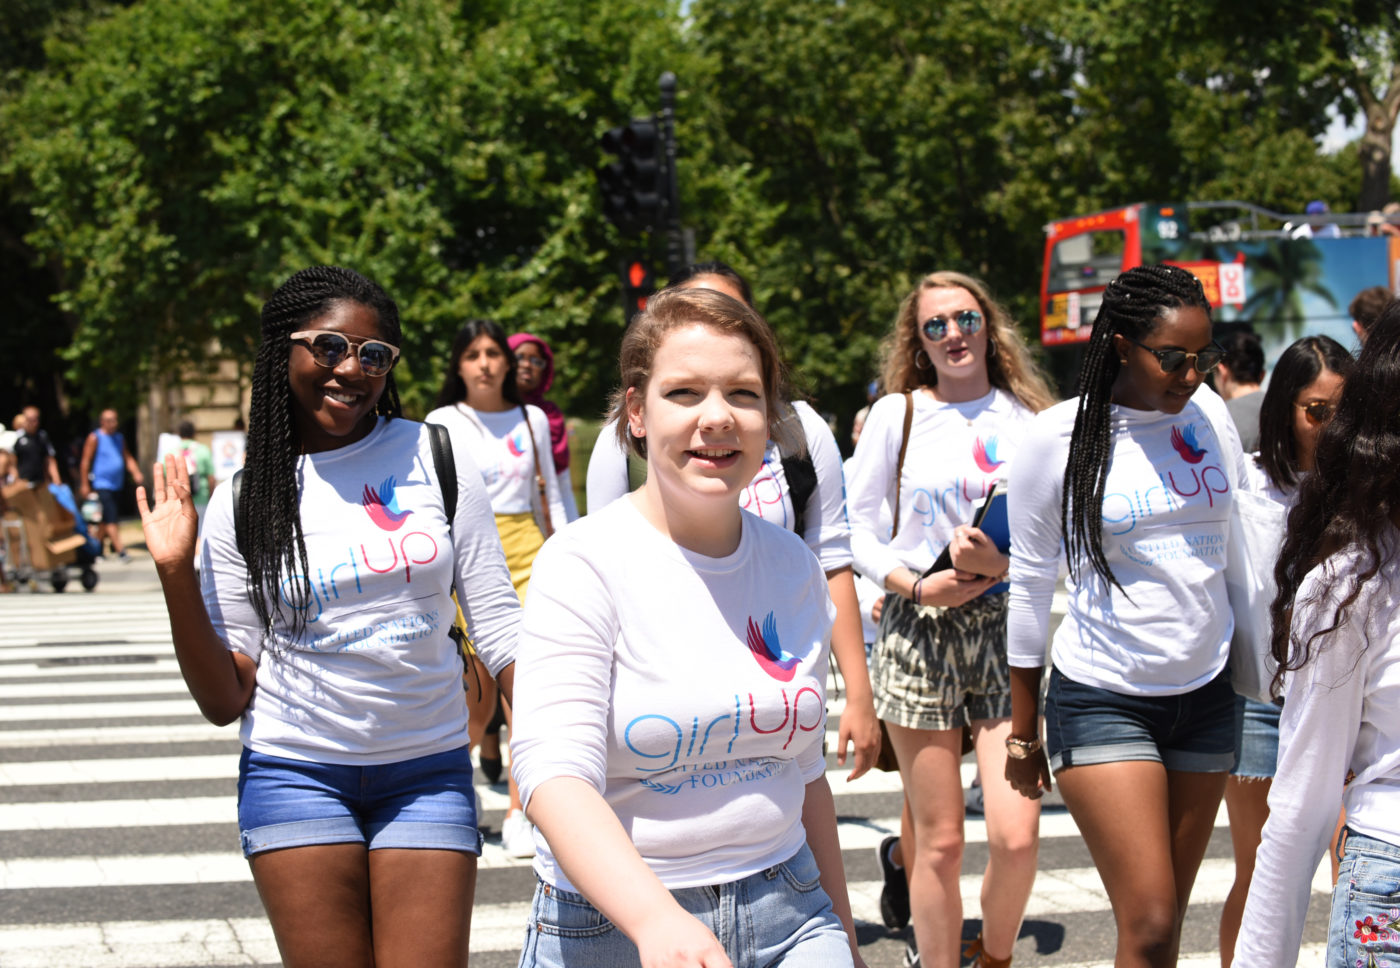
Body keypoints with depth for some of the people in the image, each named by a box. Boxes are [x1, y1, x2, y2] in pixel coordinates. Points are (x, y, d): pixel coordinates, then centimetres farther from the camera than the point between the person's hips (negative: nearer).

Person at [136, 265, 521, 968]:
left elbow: (499, 627, 2)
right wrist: (175, 574, -10)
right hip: (297, 772, 0)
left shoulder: (434, 458, -1)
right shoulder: (243, 503, 0)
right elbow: (225, 700, 0)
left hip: (429, 773, 0)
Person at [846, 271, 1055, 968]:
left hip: (1010, 629, 1)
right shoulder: (898, 412, 4)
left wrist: (1004, 563, -12)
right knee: (940, 840, 2)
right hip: (920, 631, -1)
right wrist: (915, 584, -10)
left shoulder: (1027, 415, 7)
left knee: (1017, 835, -9)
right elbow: (855, 524, 4)